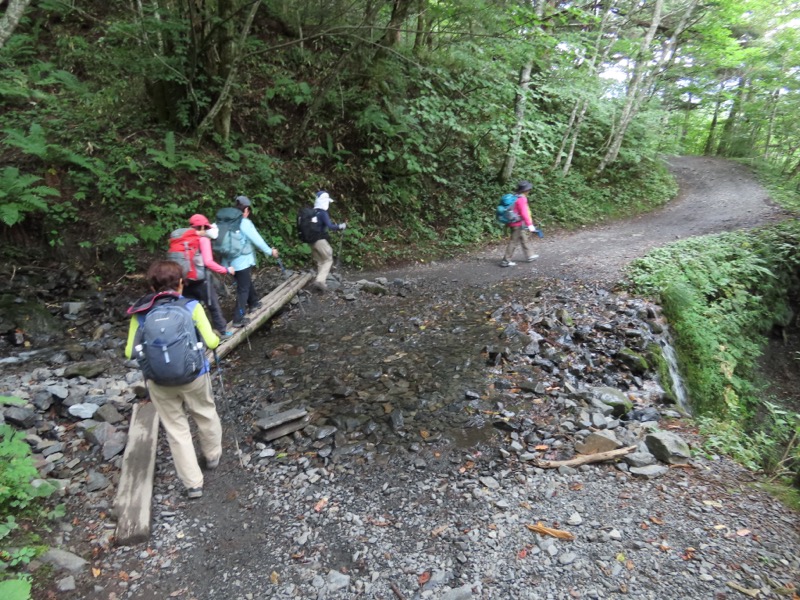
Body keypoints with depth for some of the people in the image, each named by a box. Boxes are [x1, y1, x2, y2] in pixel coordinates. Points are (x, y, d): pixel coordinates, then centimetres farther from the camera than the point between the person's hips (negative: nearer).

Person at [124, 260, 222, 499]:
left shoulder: (140, 313, -4)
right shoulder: (191, 307, -11)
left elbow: (130, 352, -1)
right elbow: (211, 342, -11)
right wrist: (216, 337, 11)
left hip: (159, 382, 2)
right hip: (193, 375, -1)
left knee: (176, 430, 15)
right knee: (206, 415, 25)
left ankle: (193, 484, 23)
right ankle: (213, 456, 47)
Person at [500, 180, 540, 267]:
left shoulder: (515, 197, 9)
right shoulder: (521, 199, -19)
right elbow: (524, 213, -24)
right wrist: (529, 224, -22)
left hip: (520, 224, 10)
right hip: (518, 225, -10)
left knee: (525, 239, 21)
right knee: (514, 242, -5)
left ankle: (529, 256, 36)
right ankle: (506, 261, -1)